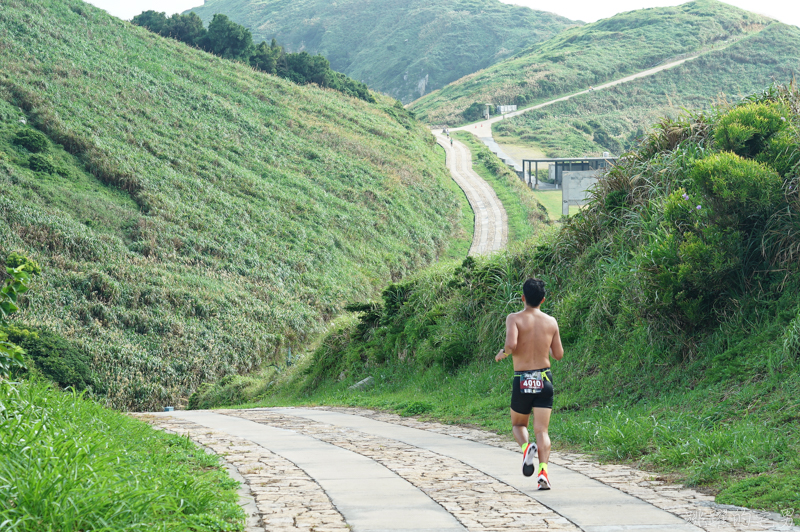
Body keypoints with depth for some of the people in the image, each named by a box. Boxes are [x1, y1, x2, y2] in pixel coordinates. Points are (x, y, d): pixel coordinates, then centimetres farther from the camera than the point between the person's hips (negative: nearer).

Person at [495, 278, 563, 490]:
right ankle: (543, 470, -21)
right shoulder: (551, 322, 4)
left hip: (522, 382, -1)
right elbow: (558, 354, 10)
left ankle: (526, 447, -14)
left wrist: (503, 353, -1)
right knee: (542, 431, 0)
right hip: (544, 380, 1)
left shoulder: (514, 319, -5)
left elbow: (511, 344, -22)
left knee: (518, 425, 19)